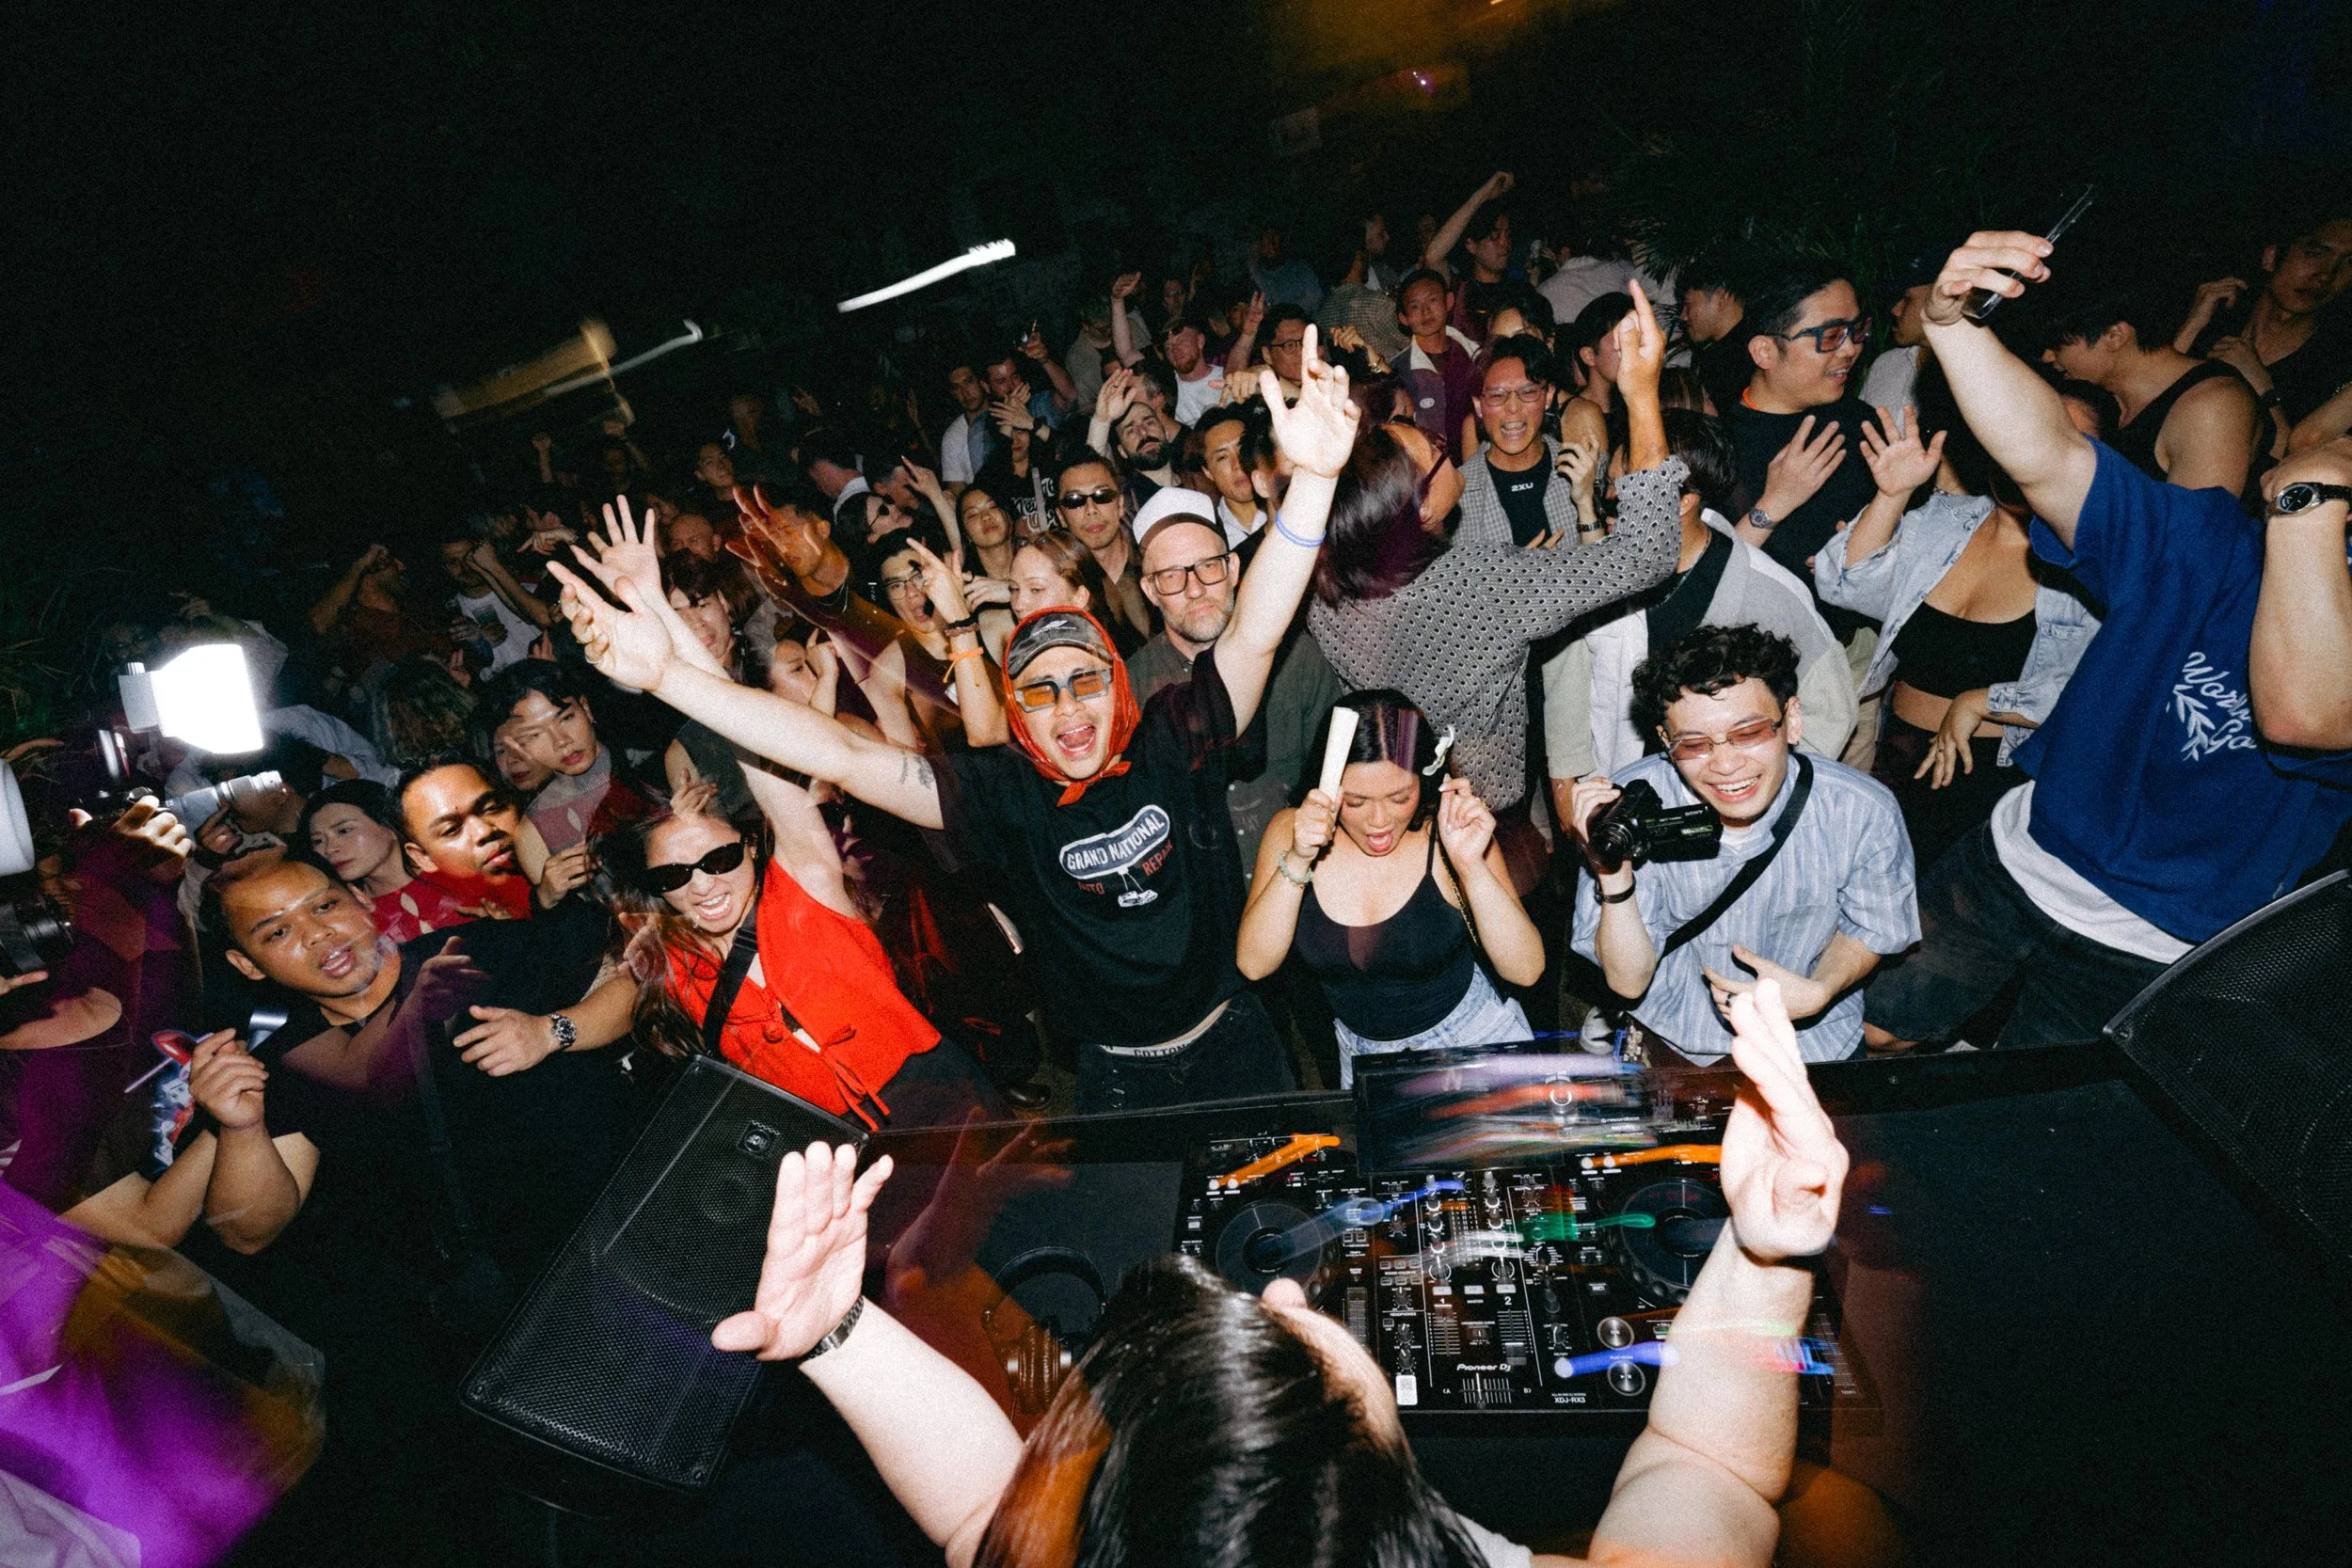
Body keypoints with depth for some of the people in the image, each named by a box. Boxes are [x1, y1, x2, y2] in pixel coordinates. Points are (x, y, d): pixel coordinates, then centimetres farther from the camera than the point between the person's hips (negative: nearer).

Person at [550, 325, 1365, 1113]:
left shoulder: (1172, 742, -13)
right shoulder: (1005, 791, -16)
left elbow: (1254, 633, -24)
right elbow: (839, 756, -23)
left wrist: (1312, 476, -38)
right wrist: (664, 673, -30)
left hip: (1236, 1045, 1)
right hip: (1116, 1080, -1)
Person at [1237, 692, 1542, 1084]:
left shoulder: (1448, 832, -14)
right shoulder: (1291, 831, -9)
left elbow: (1525, 970, -18)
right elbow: (1254, 964, -17)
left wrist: (1470, 864, -30)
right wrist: (1298, 860, -27)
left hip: (1474, 1036, -1)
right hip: (1362, 1053, 2)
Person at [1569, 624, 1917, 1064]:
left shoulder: (1865, 812, -20)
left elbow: (1868, 929, 2)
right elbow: (1629, 984, -15)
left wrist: (1819, 992, -18)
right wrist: (1614, 878, -32)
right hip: (1670, 1038, -5)